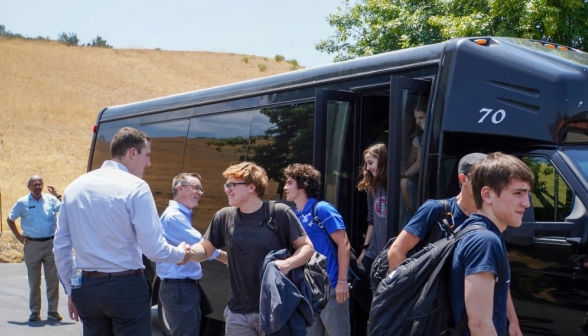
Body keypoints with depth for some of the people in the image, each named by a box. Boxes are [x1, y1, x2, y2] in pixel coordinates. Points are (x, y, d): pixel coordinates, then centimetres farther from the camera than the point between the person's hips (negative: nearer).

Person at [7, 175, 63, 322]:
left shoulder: (50, 199, 4)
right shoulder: (22, 202, 3)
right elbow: (10, 220, 14)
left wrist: (57, 195, -16)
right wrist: (18, 236, 6)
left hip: (50, 243, 1)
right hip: (32, 245, 0)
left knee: (53, 280, 2)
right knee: (34, 282, 6)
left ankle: (52, 310, 10)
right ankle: (34, 311, 15)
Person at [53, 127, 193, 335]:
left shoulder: (75, 187, 9)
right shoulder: (135, 187, -10)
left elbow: (61, 247, 11)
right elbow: (154, 249, -13)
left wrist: (71, 291, 20)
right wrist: (181, 254, 7)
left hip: (86, 288, 6)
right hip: (126, 288, -6)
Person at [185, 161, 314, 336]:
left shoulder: (279, 213, -7)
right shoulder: (224, 217, 5)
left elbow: (307, 247, -3)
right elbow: (205, 249, 12)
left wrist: (288, 264, -21)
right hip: (238, 312, 4)